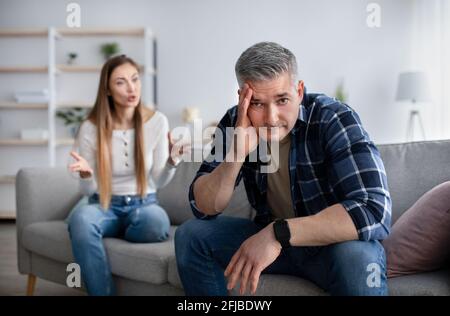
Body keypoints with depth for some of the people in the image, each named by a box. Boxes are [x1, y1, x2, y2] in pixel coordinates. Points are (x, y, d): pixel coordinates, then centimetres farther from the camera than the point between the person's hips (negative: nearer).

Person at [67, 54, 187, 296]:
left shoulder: (157, 121, -4)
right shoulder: (91, 128, -6)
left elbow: (158, 182, 1)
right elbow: (88, 190, -1)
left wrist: (172, 160, -19)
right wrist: (85, 175, -24)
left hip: (143, 204, 1)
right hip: (104, 206, 0)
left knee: (157, 221, -36)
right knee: (80, 217, -36)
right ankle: (103, 292, -21)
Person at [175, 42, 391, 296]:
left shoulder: (335, 120, -24)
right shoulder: (235, 122, -10)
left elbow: (376, 211, -36)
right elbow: (204, 208, -12)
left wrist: (278, 233, -38)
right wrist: (236, 153, -29)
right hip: (271, 239, 5)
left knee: (357, 256, -37)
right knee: (191, 235, -9)